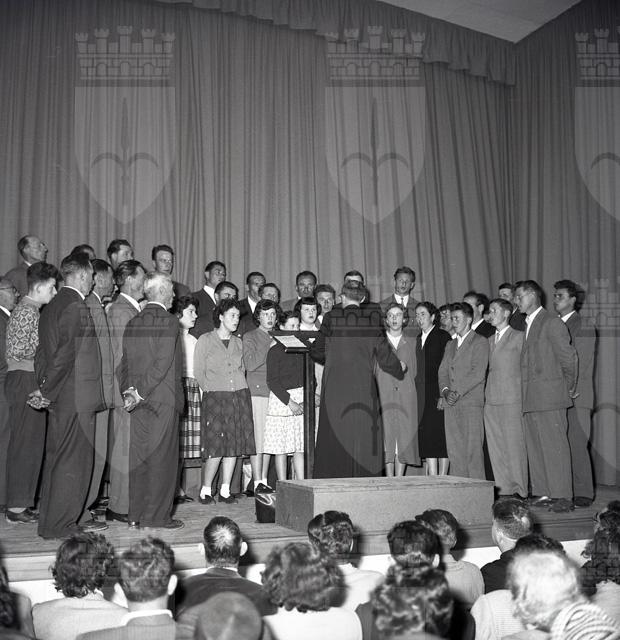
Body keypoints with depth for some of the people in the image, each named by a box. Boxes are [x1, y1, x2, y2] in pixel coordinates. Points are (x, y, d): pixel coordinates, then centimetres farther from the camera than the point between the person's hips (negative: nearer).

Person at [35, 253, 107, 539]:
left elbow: (43, 352, 15)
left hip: (59, 398, 10)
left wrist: (45, 388, 14)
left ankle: (51, 521, 24)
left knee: (56, 458, 15)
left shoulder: (51, 307, 13)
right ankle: (61, 524, 3)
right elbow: (64, 354, -19)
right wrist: (49, 391, -10)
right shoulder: (77, 307, -16)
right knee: (74, 460, -2)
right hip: (77, 397, -10)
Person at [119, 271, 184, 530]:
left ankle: (135, 515, 16)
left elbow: (124, 363, 8)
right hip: (163, 400, -6)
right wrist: (140, 393, -13)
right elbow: (163, 363, -16)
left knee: (138, 458, 10)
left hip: (138, 401, 6)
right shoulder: (169, 321, -9)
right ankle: (157, 515, 5)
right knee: (162, 458, 1)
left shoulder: (132, 323, 10)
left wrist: (128, 391, 2)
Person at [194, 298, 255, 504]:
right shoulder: (205, 340, 1)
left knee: (235, 444, 2)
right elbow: (198, 371, 2)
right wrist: (211, 390, -2)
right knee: (216, 447, -10)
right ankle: (205, 490, 3)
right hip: (215, 398, -5)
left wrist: (239, 388, 9)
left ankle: (225, 491, 10)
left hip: (239, 396, 5)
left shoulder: (238, 342, 15)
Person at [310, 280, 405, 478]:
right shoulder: (372, 320, -1)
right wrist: (399, 369, 22)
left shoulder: (331, 319, 0)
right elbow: (384, 354, 3)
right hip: (363, 388, 0)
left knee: (335, 439, 5)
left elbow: (316, 351, 8)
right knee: (363, 438, 4)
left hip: (335, 389, 0)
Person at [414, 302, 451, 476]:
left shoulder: (443, 337, -1)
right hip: (423, 399, 5)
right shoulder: (418, 340, 18)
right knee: (427, 441, 0)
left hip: (440, 396, -5)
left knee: (442, 440, -4)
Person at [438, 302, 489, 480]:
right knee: (454, 450, 2)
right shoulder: (450, 345, 23)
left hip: (471, 402, -6)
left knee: (473, 449, -8)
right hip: (451, 404, 6)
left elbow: (478, 373, -8)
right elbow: (442, 371, 16)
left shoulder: (480, 342, 2)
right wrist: (445, 390, -4)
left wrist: (458, 392, -13)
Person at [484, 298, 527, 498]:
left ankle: (519, 491, 3)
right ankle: (503, 490, 10)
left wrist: (525, 398, -5)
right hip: (491, 399, 6)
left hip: (511, 399, -6)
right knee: (495, 446, 4)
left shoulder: (519, 337, 0)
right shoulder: (489, 340, 19)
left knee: (514, 444, -4)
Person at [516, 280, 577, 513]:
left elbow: (568, 357, -8)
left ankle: (563, 497, -3)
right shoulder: (527, 325, 17)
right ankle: (545, 494, 14)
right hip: (531, 398, 8)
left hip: (549, 397, -8)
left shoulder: (552, 323, -8)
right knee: (535, 448, 8)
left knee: (554, 447, -6)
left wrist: (569, 387, 1)